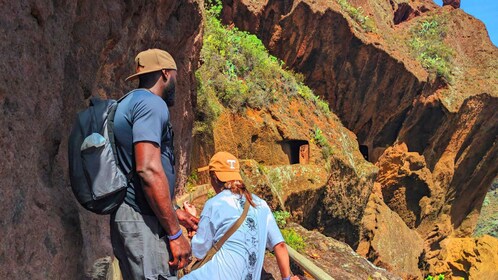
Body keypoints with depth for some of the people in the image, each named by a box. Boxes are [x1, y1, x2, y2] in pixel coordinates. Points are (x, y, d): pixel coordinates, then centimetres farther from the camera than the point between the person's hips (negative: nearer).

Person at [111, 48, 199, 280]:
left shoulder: (129, 103, 21)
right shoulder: (151, 104, -10)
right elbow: (148, 170, -22)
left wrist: (174, 213, 28)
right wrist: (175, 233, -18)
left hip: (127, 217, 10)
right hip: (142, 220, -10)